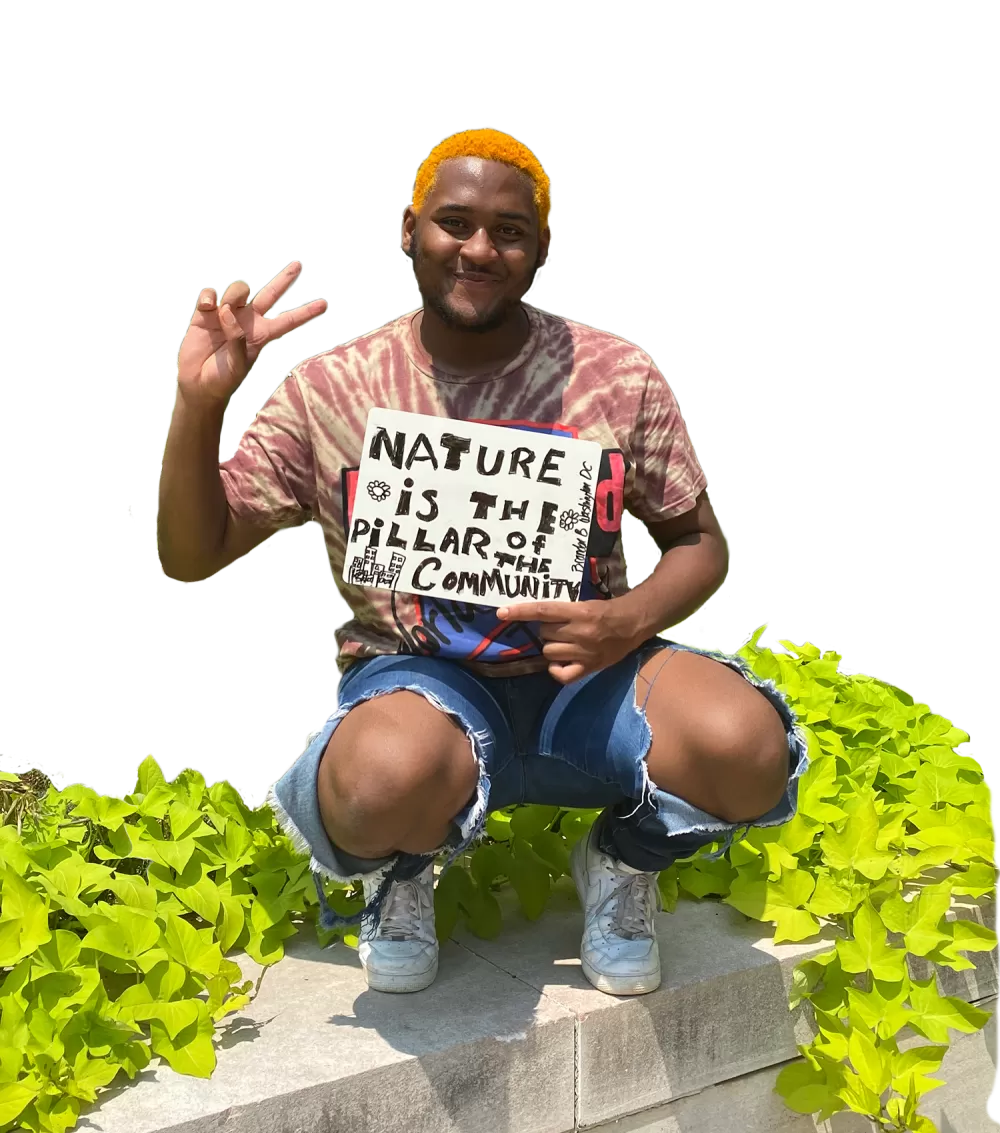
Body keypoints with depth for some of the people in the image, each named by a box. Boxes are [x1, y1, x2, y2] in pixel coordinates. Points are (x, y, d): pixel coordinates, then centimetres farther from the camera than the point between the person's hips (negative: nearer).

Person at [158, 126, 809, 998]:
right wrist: (197, 407, -18)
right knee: (390, 775, -39)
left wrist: (629, 621, -15)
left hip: (582, 676, 2)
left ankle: (625, 862, 7)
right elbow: (191, 558, 0)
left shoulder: (619, 377, 0)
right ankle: (404, 871, 3)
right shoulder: (330, 389, -2)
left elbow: (700, 542, 8)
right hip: (416, 677, -1)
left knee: (743, 743, -31)